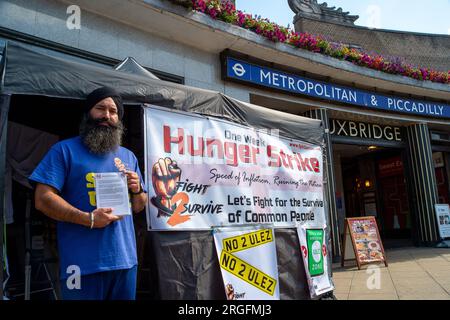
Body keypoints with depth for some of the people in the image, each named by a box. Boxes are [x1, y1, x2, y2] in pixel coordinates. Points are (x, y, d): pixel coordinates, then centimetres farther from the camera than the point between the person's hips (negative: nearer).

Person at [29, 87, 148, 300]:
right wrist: (88, 219, -19)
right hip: (84, 263, -5)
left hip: (125, 259, 5)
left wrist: (137, 190, -4)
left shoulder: (128, 156, 14)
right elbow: (43, 199, -10)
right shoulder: (65, 149, -1)